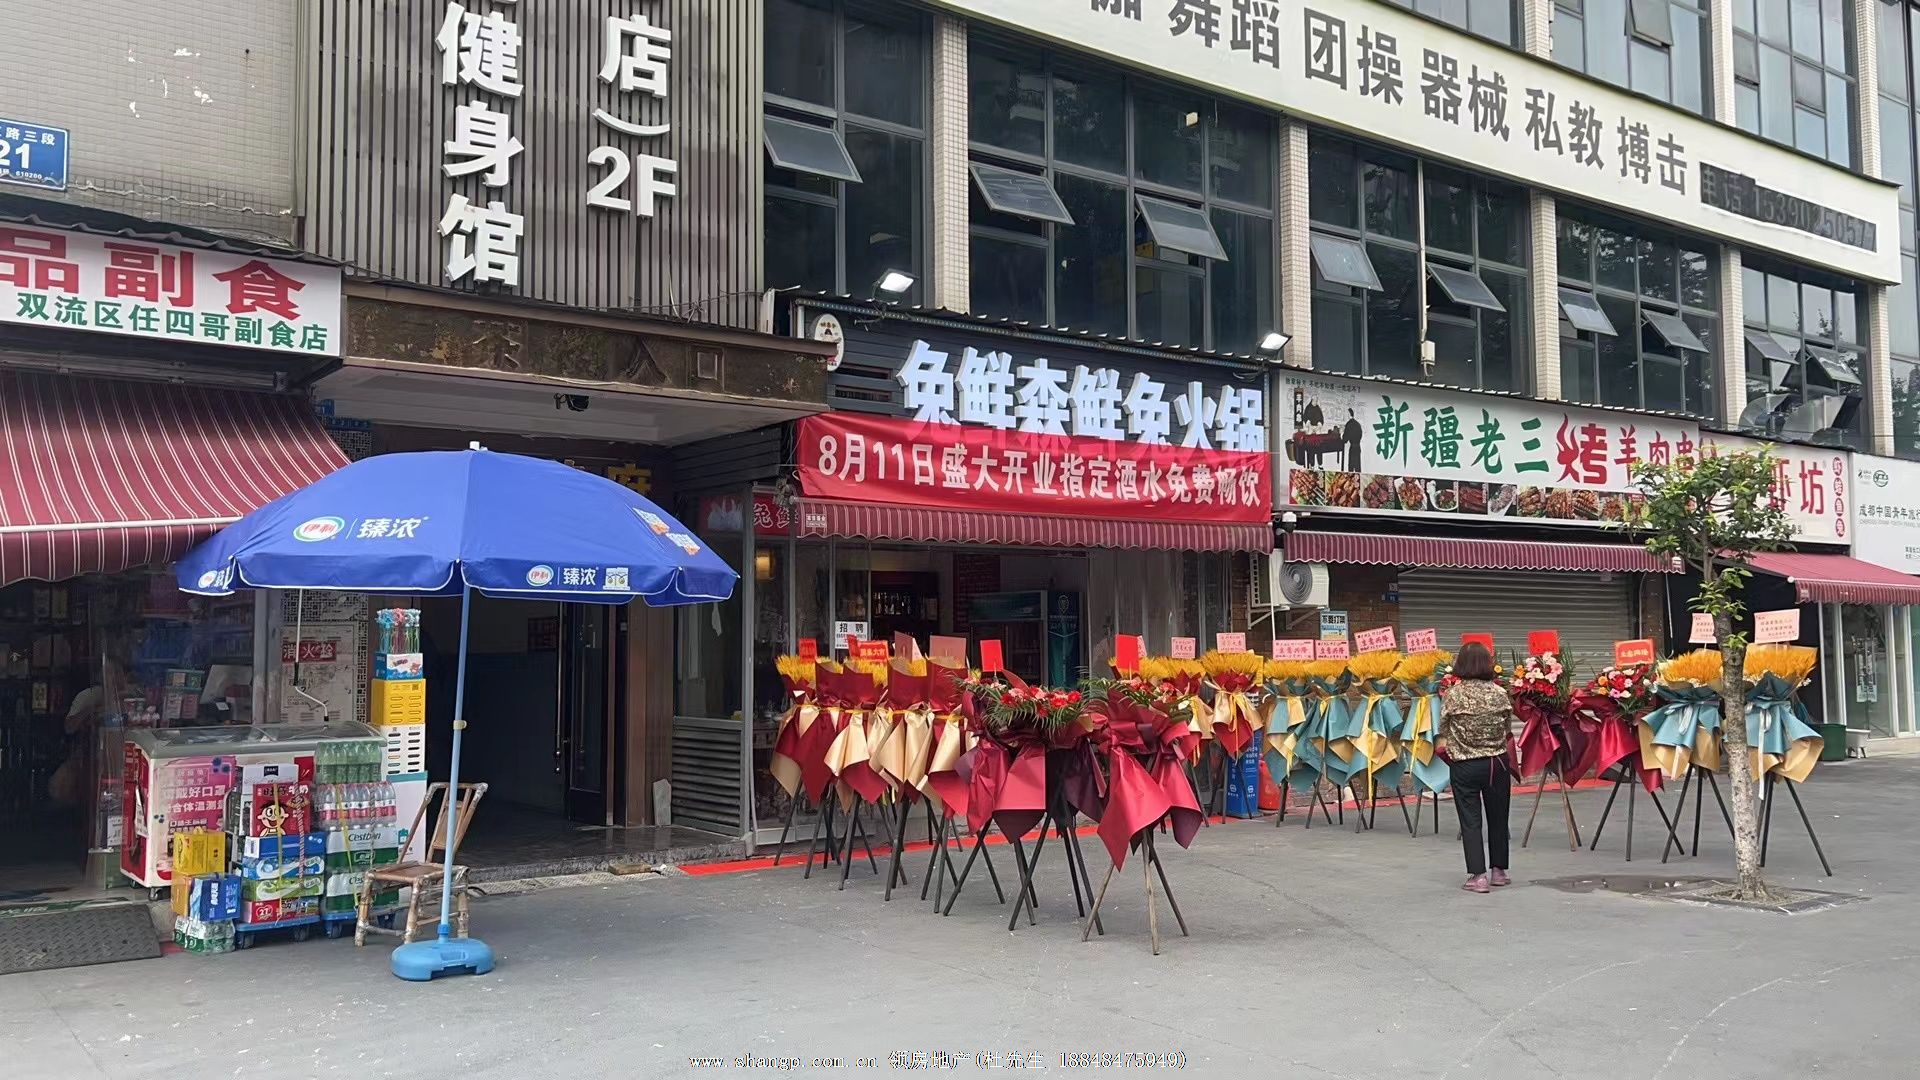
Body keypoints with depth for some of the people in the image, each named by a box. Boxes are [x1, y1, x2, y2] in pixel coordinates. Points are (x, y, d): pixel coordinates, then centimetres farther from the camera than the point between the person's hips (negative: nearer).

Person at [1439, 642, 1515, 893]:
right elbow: (1508, 730, 6)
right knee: (1498, 818, 15)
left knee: (1470, 821, 2)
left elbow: (1443, 732, -2)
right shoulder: (1500, 693, -5)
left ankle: (1478, 875, -3)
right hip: (1497, 763, 2)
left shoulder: (1452, 695, -10)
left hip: (1464, 766, -2)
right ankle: (1499, 870, 26)